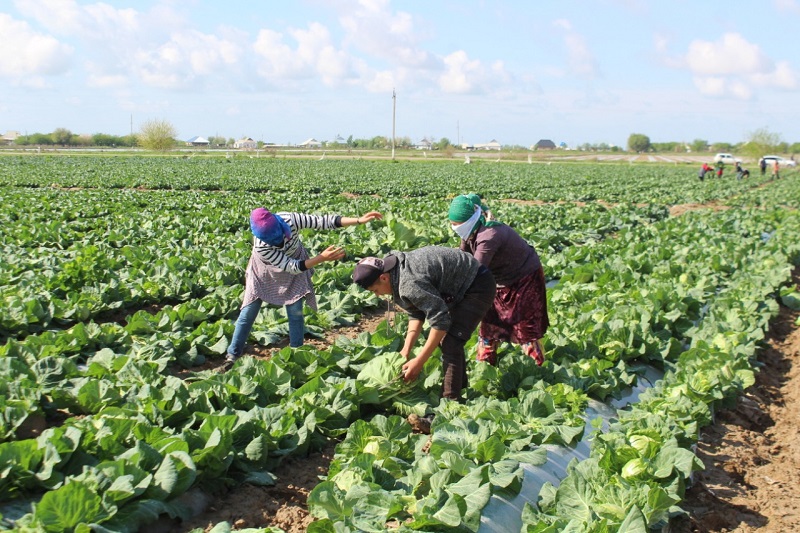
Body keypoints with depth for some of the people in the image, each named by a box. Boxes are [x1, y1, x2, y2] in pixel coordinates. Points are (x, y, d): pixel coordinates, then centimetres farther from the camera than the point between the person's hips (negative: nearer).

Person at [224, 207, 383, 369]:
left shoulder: (290, 220, -37)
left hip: (295, 261, 2)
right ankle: (232, 356, 17)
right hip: (265, 270, -2)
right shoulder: (261, 247, -40)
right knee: (248, 312, 1)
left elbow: (325, 221, -35)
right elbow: (292, 267, -38)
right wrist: (322, 258, -48)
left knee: (295, 311, -4)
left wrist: (359, 220, -43)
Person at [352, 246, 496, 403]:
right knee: (443, 335, 19)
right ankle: (460, 385, 35)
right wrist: (406, 351, -4)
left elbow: (440, 319, -29)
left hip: (478, 285, -11)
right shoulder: (397, 273, -1)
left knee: (450, 343, -16)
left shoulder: (409, 283, -32)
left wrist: (418, 361, -23)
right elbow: (415, 314, 4)